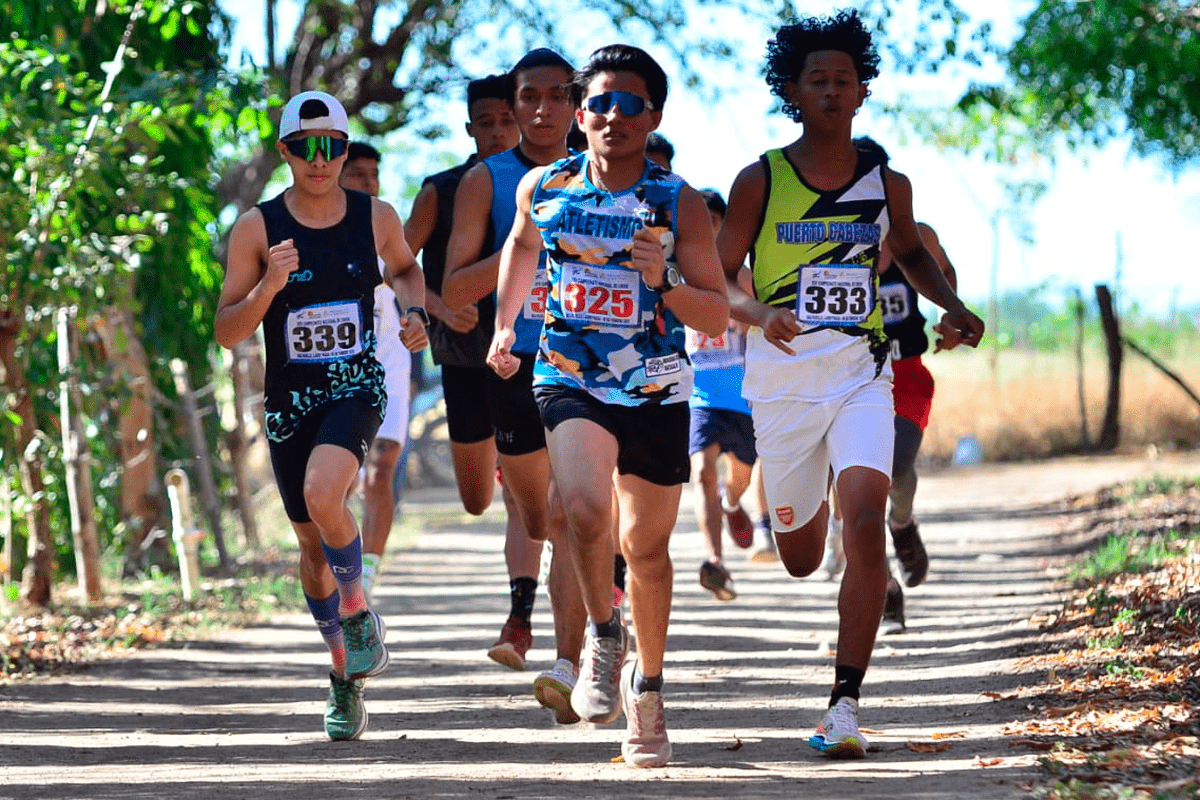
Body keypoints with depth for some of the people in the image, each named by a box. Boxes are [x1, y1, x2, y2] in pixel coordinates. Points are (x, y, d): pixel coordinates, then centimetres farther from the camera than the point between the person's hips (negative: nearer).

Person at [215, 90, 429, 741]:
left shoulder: (376, 217, -2)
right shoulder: (256, 229, -7)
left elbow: (403, 268, 21)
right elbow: (227, 332, -7)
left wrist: (414, 310, 1)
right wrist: (269, 285, -24)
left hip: (357, 387, -1)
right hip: (290, 398, 1)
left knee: (322, 495, -29)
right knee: (313, 545, 9)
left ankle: (359, 613, -3)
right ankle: (345, 669, 31)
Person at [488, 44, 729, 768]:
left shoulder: (680, 205, -10)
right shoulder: (543, 187, -3)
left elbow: (717, 317, -9)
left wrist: (664, 281, -26)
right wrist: (505, 324, 16)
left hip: (657, 393, 0)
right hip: (570, 380, 0)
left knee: (646, 548, 10)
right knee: (586, 509, -26)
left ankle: (646, 688, 32)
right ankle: (604, 635, 1)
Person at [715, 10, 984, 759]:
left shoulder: (887, 182, 4)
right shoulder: (761, 181, -4)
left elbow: (912, 252, 23)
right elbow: (719, 279, -2)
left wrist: (951, 305, 5)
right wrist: (761, 313, -23)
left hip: (862, 375, 0)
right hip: (782, 381, 0)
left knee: (866, 523, -22)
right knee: (801, 557, 13)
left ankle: (846, 701, -20)